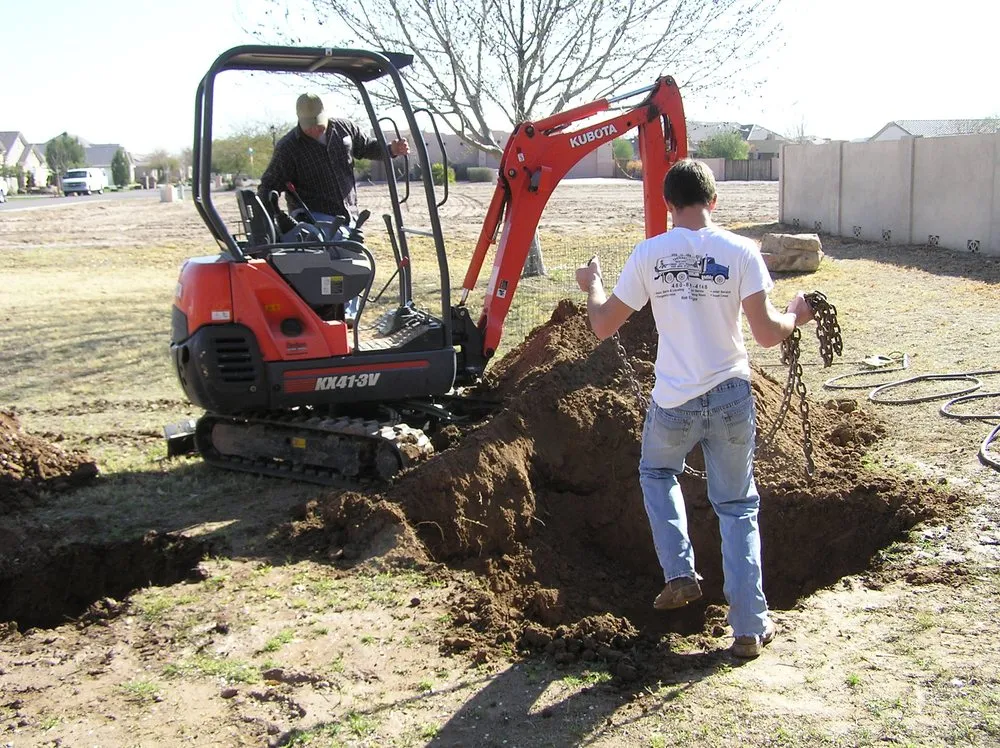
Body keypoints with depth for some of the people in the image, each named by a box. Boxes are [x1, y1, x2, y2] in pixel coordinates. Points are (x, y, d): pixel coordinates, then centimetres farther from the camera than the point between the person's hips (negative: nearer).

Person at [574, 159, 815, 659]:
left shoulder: (649, 255, -6)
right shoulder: (740, 251, -8)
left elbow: (602, 326, 1)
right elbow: (767, 334, -11)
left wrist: (592, 286, 21)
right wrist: (795, 316, 10)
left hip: (673, 402, 0)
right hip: (731, 398, 0)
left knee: (656, 472, 31)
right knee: (737, 508, 14)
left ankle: (679, 573, 20)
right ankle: (749, 627, 14)